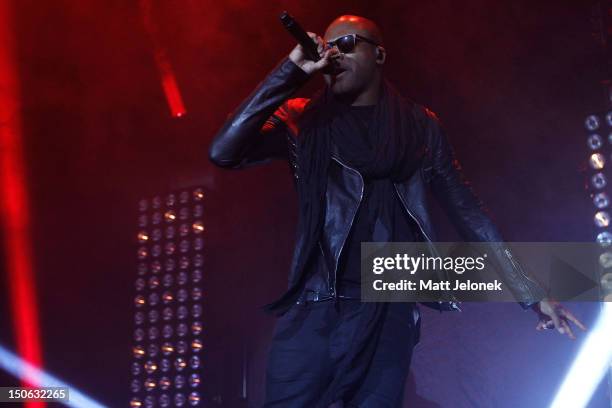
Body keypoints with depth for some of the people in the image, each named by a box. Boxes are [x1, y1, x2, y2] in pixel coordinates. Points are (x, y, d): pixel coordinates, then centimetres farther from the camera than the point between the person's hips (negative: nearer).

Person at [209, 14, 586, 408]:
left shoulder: (420, 126, 8)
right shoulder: (303, 120, 5)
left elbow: (468, 211, 10)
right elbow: (224, 151, -10)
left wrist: (532, 293, 7)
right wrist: (292, 71, -12)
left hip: (390, 314, 1)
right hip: (315, 311, -1)